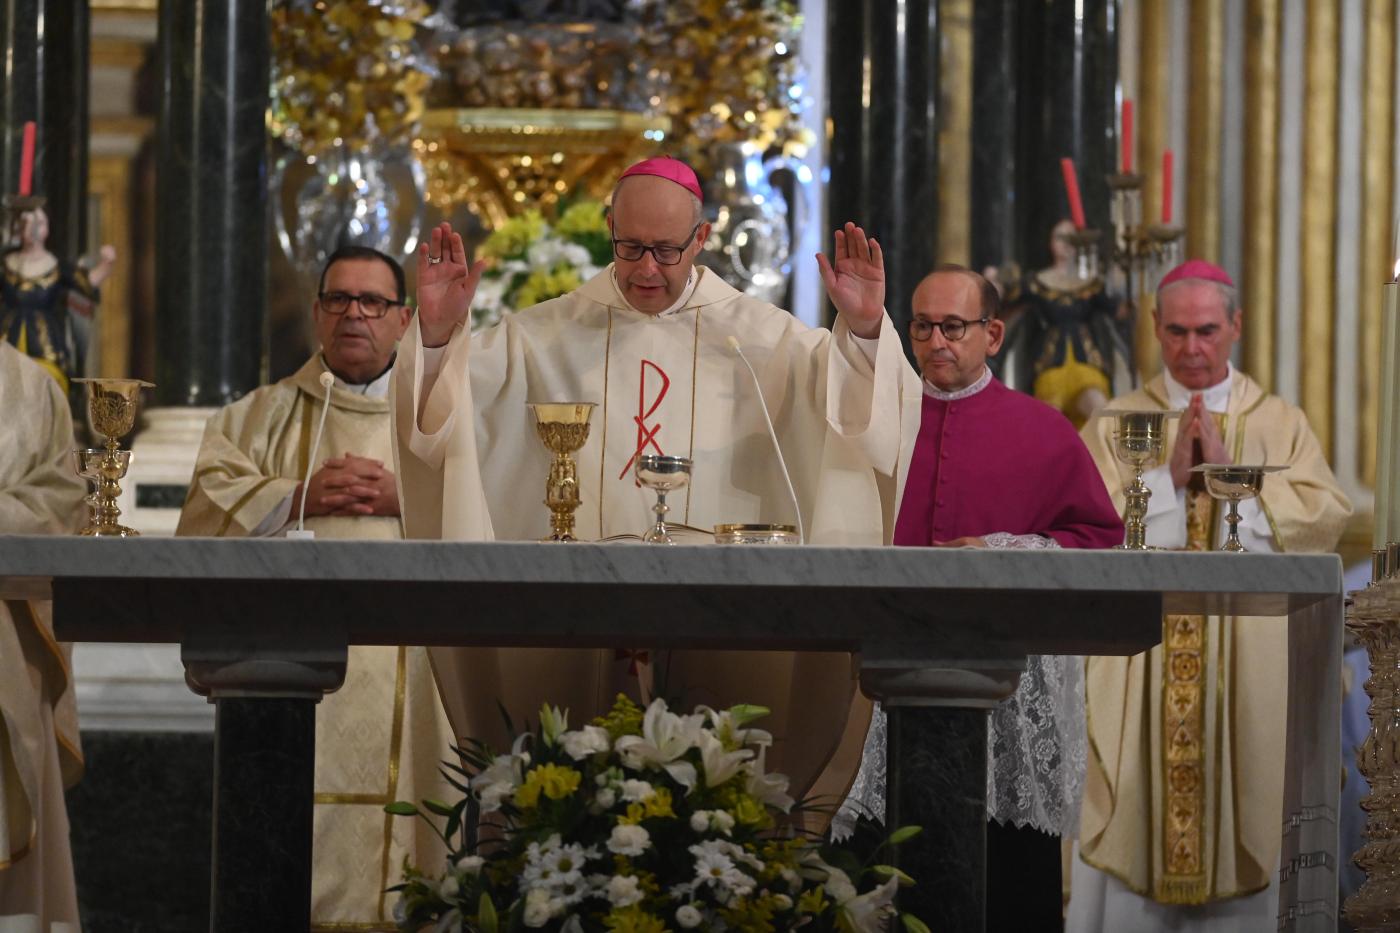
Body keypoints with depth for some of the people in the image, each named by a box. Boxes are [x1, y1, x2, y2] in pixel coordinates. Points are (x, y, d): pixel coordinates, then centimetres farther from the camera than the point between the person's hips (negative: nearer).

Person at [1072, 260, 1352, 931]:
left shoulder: (1281, 425, 9)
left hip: (1246, 669, 0)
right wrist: (1169, 478, -13)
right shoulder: (1115, 425, 8)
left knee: (1242, 812, 0)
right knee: (1135, 815, -2)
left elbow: (1324, 517, -6)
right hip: (1141, 666, 0)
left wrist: (1230, 475, -12)